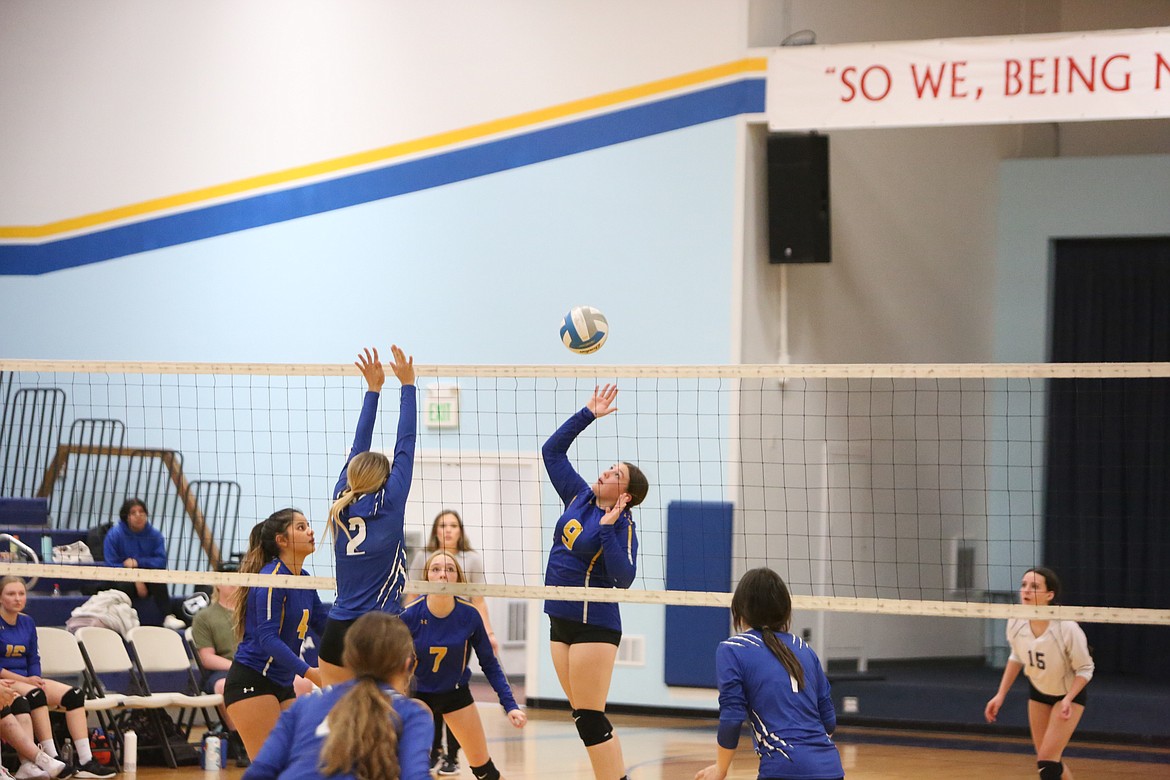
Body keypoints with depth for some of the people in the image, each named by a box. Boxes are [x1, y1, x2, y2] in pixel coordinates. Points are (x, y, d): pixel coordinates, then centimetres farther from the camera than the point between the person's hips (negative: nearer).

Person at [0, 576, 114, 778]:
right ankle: (51, 760, -39)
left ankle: (85, 761, -17)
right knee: (34, 694, -36)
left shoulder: (27, 623, 12)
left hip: (27, 680, 7)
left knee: (73, 694, -10)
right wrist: (25, 680, -16)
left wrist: (35, 680, -5)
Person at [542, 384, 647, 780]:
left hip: (594, 625, -8)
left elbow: (623, 578, -26)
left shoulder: (622, 526, -13)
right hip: (562, 621, 8)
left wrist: (607, 528, -26)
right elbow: (552, 451, 12)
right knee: (585, 717, 8)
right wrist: (588, 415, 7)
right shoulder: (579, 498, 6)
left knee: (589, 718, -10)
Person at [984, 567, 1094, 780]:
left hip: (1069, 693, -5)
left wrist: (1068, 699, -33)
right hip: (1038, 690, 5)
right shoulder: (1016, 622, -19)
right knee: (1047, 761, 9)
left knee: (1046, 761, -13)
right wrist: (1000, 695, 0)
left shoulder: (1066, 628, -33)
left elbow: (1085, 669, -19)